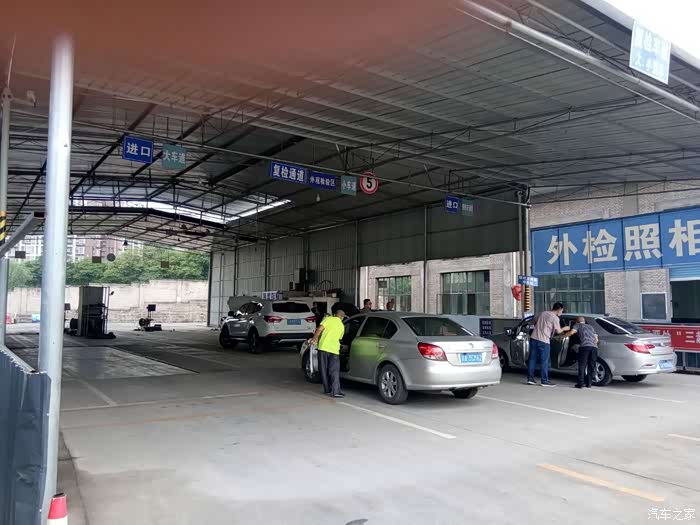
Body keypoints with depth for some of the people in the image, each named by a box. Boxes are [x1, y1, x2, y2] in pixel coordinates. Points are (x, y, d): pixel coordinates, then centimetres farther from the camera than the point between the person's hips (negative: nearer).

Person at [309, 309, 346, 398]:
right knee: (334, 372, 4)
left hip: (323, 346, -1)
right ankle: (335, 391, -6)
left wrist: (314, 338, 2)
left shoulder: (329, 319, 5)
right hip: (334, 349, 1)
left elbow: (320, 328, -7)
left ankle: (327, 390, 16)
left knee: (324, 370, 10)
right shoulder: (342, 326, 16)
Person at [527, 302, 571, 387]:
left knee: (532, 359, 9)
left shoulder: (542, 313, 15)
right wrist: (564, 328, 16)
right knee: (545, 361, 2)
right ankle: (544, 381, 6)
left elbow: (534, 322, 25)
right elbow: (558, 331, -3)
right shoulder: (555, 318, -5)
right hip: (543, 341, -7)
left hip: (534, 338, 7)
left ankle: (530, 378, 12)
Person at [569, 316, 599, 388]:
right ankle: (588, 383, 13)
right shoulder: (590, 327, 32)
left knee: (582, 366, -1)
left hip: (585, 346, -4)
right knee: (590, 366, 12)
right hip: (594, 347, 4)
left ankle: (580, 383, -5)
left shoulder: (577, 325, 18)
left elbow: (572, 332, 0)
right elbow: (596, 339, 28)